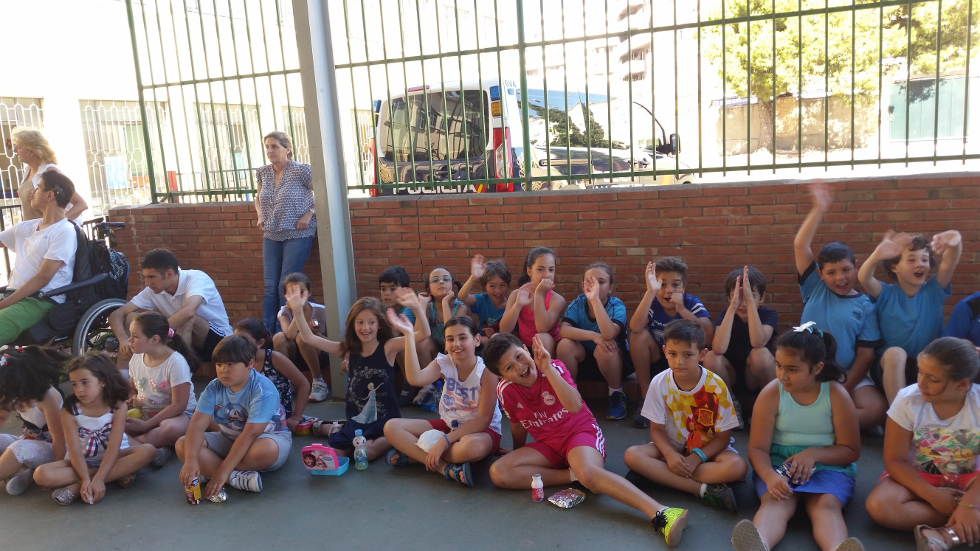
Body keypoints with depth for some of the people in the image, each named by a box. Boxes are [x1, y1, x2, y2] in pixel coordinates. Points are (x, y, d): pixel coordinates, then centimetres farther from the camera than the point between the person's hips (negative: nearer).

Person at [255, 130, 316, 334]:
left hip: (297, 235, -5)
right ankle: (267, 334, 11)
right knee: (270, 286, 5)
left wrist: (309, 213, -15)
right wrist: (260, 216, 6)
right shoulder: (262, 173, 5)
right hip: (271, 236, 6)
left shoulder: (301, 170, -12)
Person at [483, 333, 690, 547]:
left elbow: (575, 406, -35)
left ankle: (661, 514, -52)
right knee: (498, 473, -18)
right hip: (548, 443, 5)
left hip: (580, 431, -5)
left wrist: (548, 368, -38)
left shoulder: (554, 368, -19)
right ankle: (572, 476, -20)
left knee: (588, 472, -39)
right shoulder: (505, 390, -9)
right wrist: (518, 455, 25)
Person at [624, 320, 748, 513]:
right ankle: (703, 489, -28)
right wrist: (670, 455, -27)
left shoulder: (716, 386, -18)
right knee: (632, 456, -26)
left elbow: (723, 436, -12)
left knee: (738, 467, -32)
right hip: (672, 447, 1)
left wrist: (696, 458, -27)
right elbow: (657, 429, -7)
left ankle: (655, 474, -27)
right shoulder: (659, 383, -14)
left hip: (708, 449, -1)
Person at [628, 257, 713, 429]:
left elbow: (710, 334, -31)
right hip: (656, 362, 1)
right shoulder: (652, 303, -16)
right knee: (639, 335, -26)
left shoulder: (692, 303, -15)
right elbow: (635, 327, -38)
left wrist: (682, 309, -38)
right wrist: (650, 291, -44)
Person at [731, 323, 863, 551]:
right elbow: (757, 448, -8)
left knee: (826, 504, -31)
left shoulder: (837, 395, -6)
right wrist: (770, 476, -30)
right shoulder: (771, 393, -8)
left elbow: (851, 450, 0)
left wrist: (814, 453, -19)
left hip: (828, 466, 1)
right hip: (779, 463, -1)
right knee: (775, 502, -32)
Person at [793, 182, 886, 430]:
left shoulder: (865, 307, 2)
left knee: (878, 410, -27)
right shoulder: (814, 288, 4)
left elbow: (865, 356, 0)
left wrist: (842, 391, -10)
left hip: (848, 377, 1)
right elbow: (800, 246, -7)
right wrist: (819, 209, -12)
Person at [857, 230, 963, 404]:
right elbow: (864, 278, -25)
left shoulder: (933, 290, 3)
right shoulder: (886, 294, -2)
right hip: (891, 364, -1)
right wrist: (877, 255, -47)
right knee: (895, 353, -35)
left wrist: (955, 243, -41)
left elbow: (949, 263, -17)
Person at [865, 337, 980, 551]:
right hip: (919, 476, 1)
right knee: (878, 506, -31)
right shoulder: (908, 400, -16)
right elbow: (895, 460, -12)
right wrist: (932, 496, -23)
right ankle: (962, 527, -23)